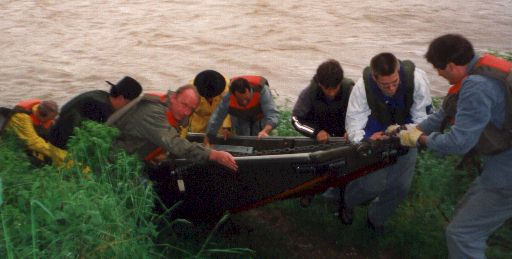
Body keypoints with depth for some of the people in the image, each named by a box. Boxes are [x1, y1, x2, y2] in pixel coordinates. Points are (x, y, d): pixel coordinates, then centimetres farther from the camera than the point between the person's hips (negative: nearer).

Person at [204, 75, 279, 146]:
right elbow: (216, 118, -33)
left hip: (260, 116, -1)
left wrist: (265, 131, -68)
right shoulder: (228, 96, -39)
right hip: (240, 118, 1)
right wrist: (207, 142, -30)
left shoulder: (262, 90, -44)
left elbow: (273, 114, -49)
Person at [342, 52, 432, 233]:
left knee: (401, 185, 1)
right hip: (376, 136, -2)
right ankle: (348, 201, 24)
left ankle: (376, 218, 32)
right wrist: (365, 140, -49)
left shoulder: (417, 79, -33)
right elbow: (354, 124, -29)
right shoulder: (362, 88, -32)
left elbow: (422, 117, -24)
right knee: (374, 184, -13)